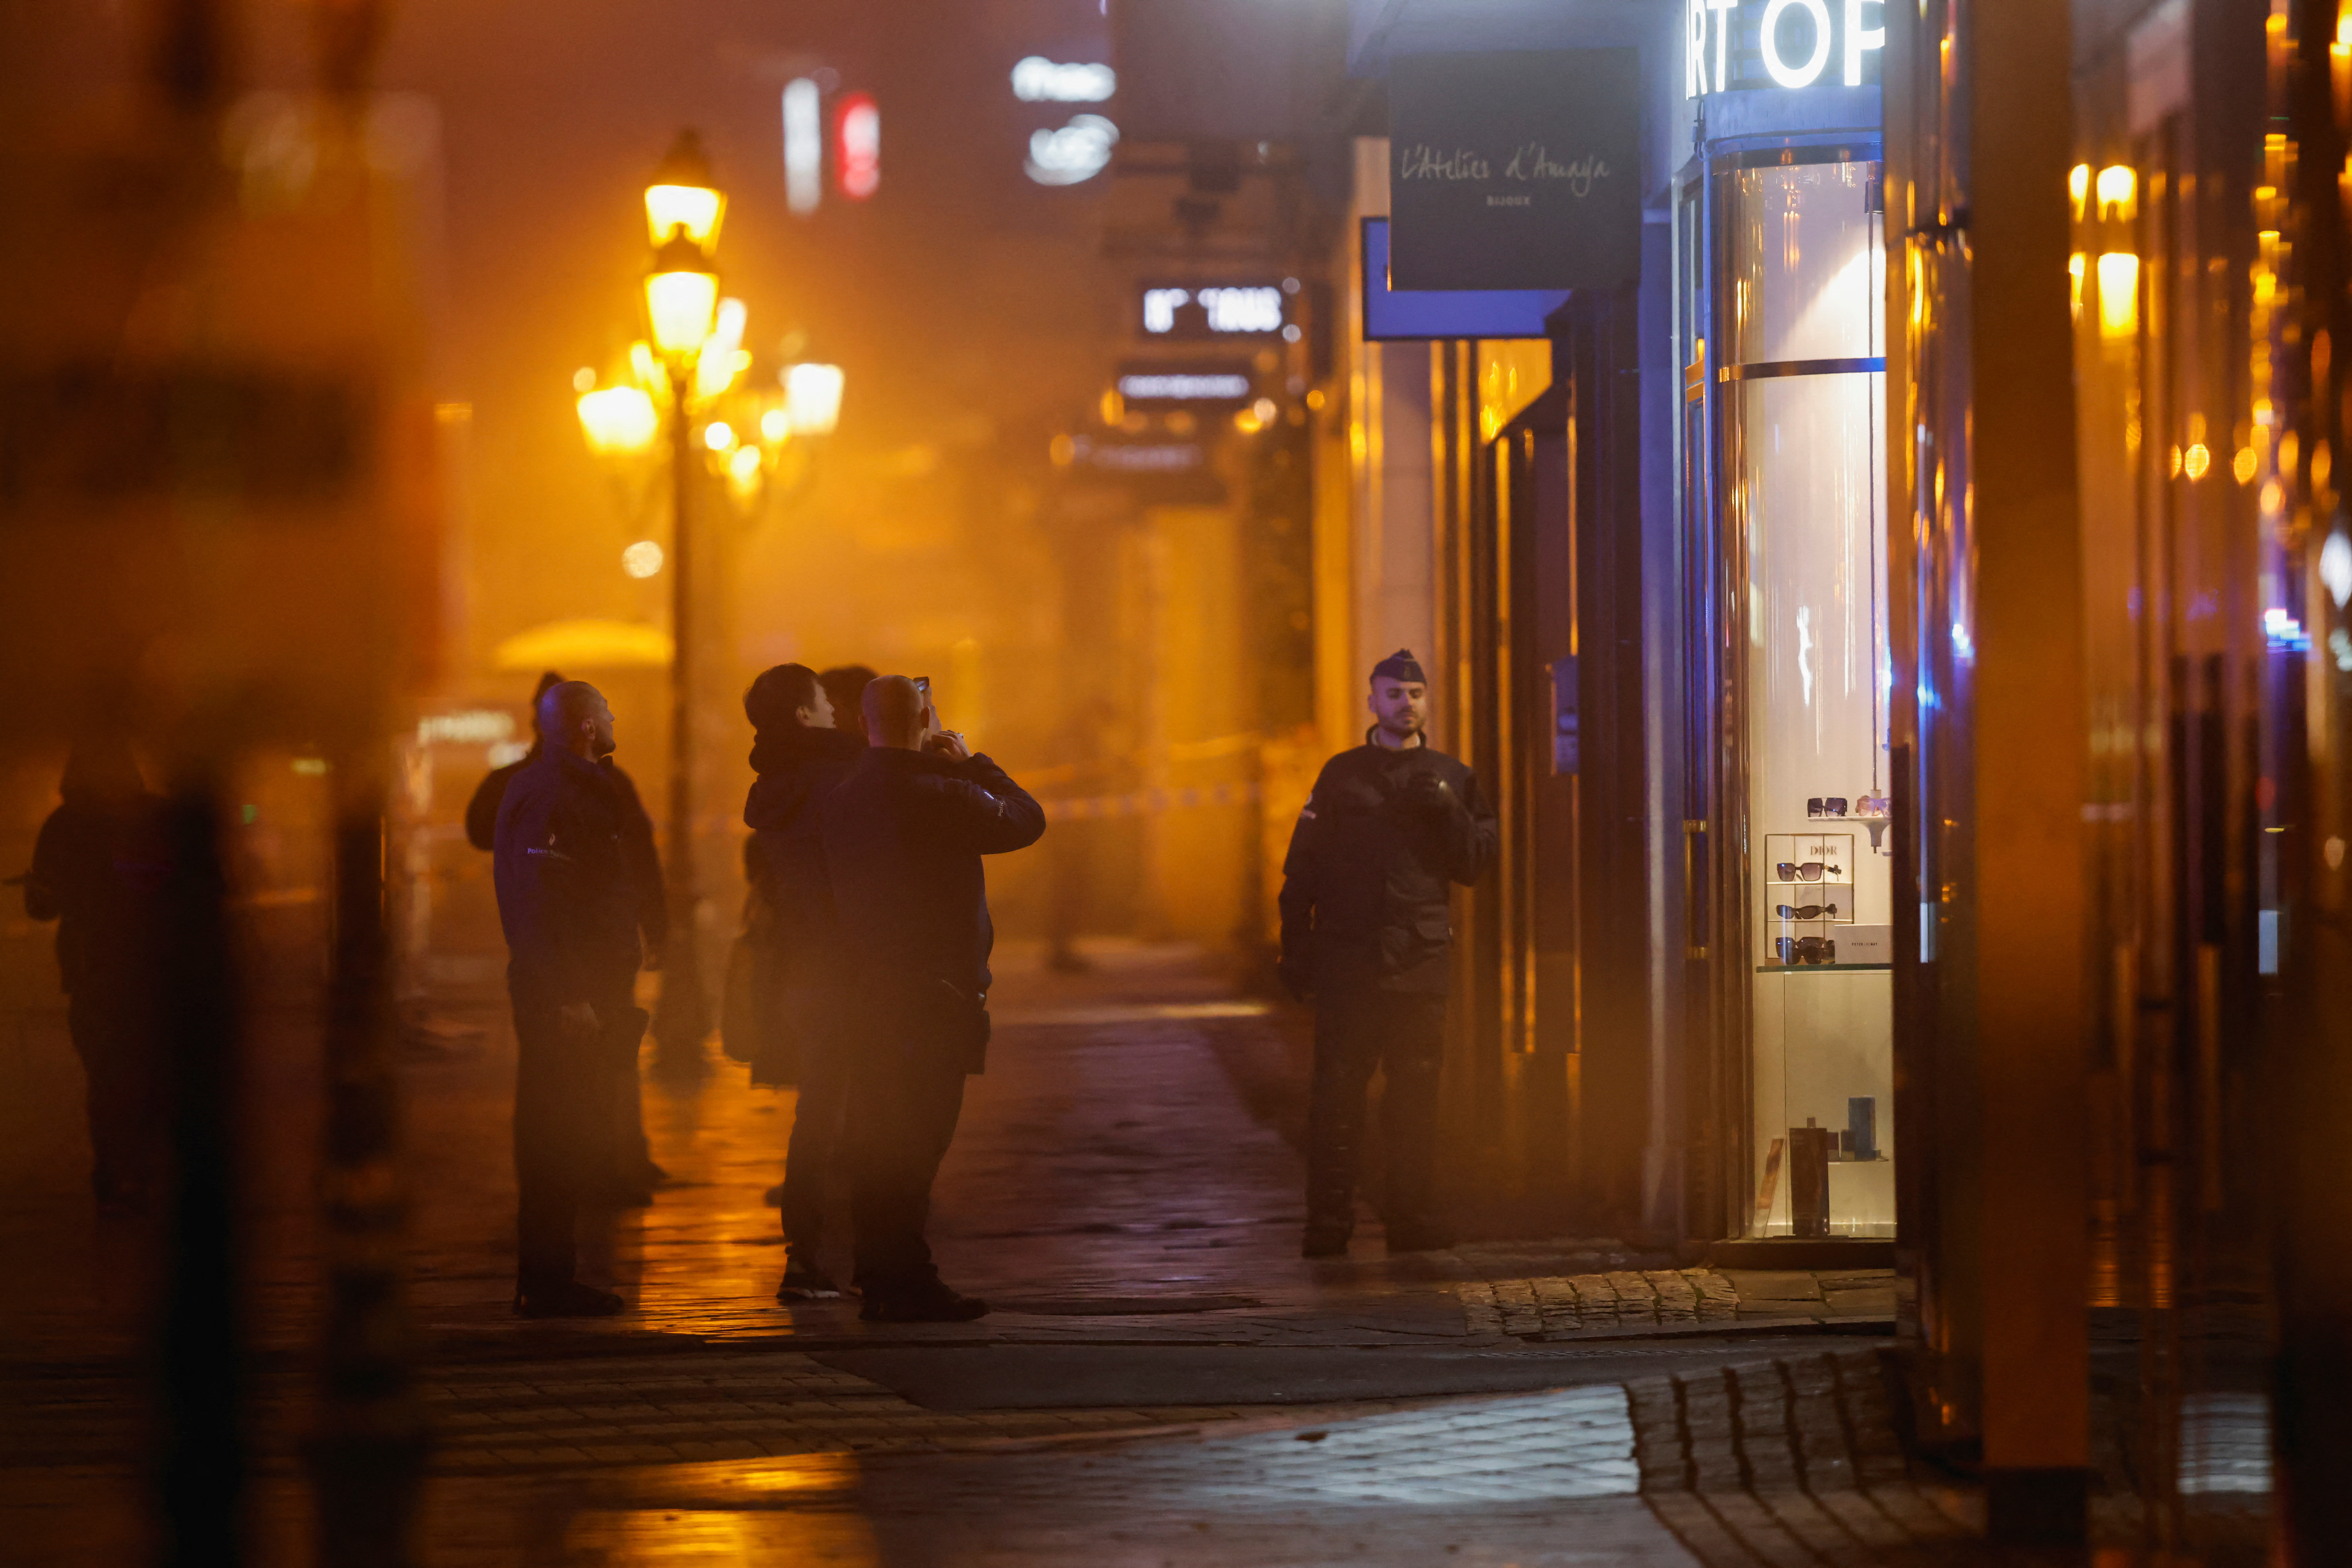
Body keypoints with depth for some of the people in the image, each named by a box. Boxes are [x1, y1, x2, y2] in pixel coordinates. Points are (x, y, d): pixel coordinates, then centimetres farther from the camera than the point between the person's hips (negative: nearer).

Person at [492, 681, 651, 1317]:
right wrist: (569, 995, -24)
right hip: (564, 994, -11)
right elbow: (543, 903, -22)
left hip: (561, 992, 11)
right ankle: (547, 1281, -6)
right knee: (562, 1138, -8)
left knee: (558, 1137, 13)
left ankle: (545, 1278, 18)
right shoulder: (553, 796, -15)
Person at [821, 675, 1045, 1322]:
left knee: (877, 1142, 11)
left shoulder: (840, 798, 5)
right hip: (935, 995, -7)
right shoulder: (941, 794, -16)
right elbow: (1026, 820, -3)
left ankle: (884, 1281, 17)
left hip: (867, 993, 7)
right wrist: (972, 763, 8)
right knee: (917, 1142, -5)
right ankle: (906, 1284, -5)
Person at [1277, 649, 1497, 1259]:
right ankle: (1328, 1226, -3)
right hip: (1346, 959, -1)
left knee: (1415, 1096, 0)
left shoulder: (1452, 779, 12)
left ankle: (1415, 1221, 5)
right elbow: (1302, 866, 10)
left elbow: (1475, 865, 7)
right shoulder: (1342, 774, 10)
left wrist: (1448, 812, -10)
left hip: (1419, 960, 1)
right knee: (1337, 1094, -4)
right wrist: (1295, 947, 3)